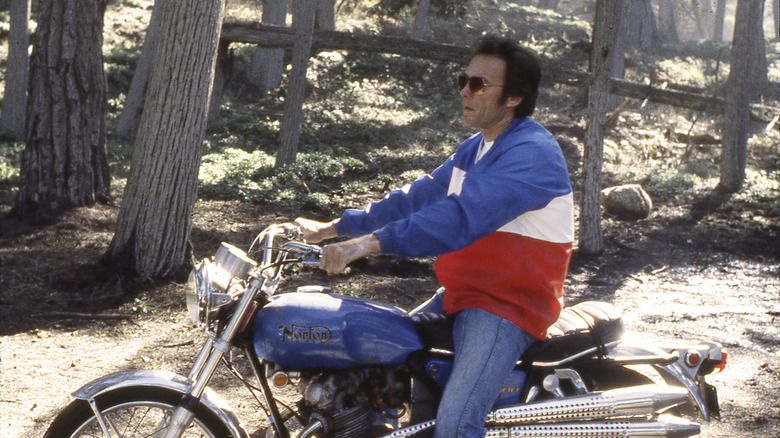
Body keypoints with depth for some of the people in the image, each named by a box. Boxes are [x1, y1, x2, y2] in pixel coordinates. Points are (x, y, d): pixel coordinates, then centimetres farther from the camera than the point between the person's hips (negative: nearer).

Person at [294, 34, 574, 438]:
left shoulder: (532, 154, -19)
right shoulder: (475, 149, 15)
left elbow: (463, 216, -33)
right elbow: (419, 197, 18)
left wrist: (372, 242, -40)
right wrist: (335, 228, 13)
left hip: (508, 306, -10)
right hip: (462, 295, 10)